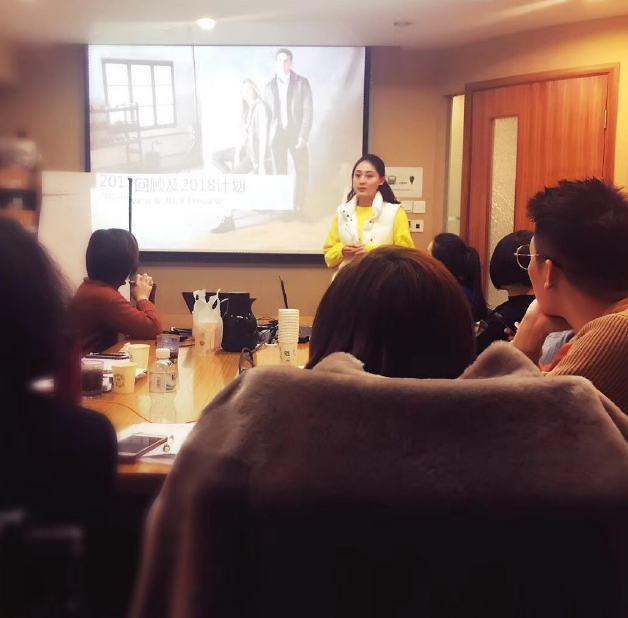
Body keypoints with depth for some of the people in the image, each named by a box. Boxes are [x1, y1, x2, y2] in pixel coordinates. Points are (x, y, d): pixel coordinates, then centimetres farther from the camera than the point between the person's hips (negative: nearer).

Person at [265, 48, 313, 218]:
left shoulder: (302, 83, -1)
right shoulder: (269, 87, 8)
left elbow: (308, 111, -5)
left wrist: (303, 136, -14)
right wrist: (267, 137, 2)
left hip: (296, 133, -2)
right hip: (277, 133, 2)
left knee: (302, 171, -6)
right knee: (281, 172, 2)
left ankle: (299, 207, 6)